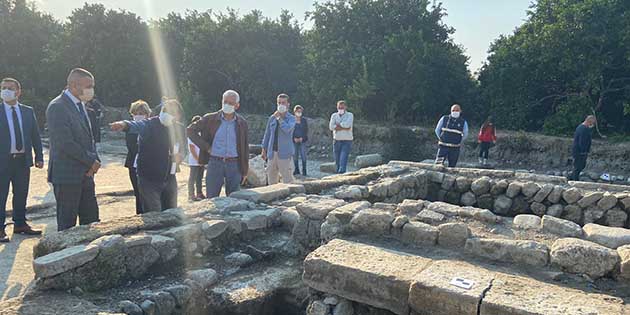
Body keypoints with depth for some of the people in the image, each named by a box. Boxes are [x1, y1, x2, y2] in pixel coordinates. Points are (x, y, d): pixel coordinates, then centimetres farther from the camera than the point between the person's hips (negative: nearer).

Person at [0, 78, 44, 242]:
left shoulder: (28, 111, 9)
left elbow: (35, 135, 10)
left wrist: (39, 157, 4)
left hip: (23, 160, 3)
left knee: (21, 194, 12)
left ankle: (20, 224, 25)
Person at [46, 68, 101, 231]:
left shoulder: (80, 105, 13)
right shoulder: (57, 107, -14)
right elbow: (65, 143, -20)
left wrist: (95, 160, 0)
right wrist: (91, 161, -13)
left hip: (85, 174, 8)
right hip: (67, 175, -8)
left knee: (91, 220, 10)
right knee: (67, 224, 3)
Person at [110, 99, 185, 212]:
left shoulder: (177, 128, 6)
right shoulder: (150, 125, -12)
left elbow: (182, 148, 19)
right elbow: (137, 125, -35)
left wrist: (180, 155, -5)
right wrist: (125, 124, -58)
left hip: (170, 179, 5)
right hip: (149, 180, -5)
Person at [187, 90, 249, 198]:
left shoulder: (242, 123, 4)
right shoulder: (210, 119, -1)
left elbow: (245, 148, 8)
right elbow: (190, 130, 1)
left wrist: (245, 171, 6)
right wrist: (206, 147, -6)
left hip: (234, 165, 1)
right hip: (215, 163, -1)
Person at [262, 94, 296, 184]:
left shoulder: (291, 118, -1)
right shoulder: (272, 118, 11)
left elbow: (287, 129, -21)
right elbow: (267, 134, 16)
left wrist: (279, 118, -10)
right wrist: (264, 150, 13)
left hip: (285, 153, -4)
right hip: (272, 153, 4)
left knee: (287, 180, -7)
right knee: (271, 180, 10)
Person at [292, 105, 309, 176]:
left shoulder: (304, 120, 6)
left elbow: (306, 130, 5)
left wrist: (302, 138, -8)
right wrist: (294, 138, -9)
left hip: (303, 140, 0)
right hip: (294, 140, 0)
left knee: (303, 155, -5)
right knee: (295, 155, 1)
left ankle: (304, 170, 1)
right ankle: (296, 170, 11)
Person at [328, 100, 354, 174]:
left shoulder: (350, 115, 1)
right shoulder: (334, 115, 9)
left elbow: (347, 124, -19)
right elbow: (331, 127, -8)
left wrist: (338, 125, -6)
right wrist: (344, 128, -12)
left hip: (347, 141, -3)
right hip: (336, 140, 3)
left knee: (343, 160, -16)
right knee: (337, 161, 8)